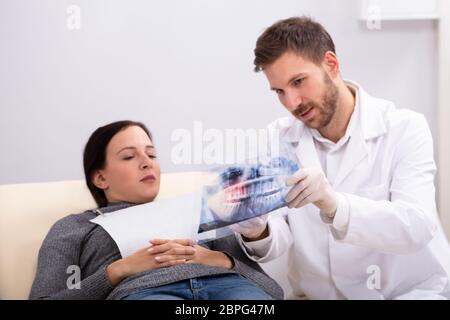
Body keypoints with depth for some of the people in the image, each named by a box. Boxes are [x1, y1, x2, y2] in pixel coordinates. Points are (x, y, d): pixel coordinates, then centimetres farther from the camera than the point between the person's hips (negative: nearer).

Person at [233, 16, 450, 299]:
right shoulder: (276, 140, -1)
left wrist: (333, 205, -35)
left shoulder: (405, 128, -9)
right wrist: (257, 234, -29)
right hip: (322, 294, 3)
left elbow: (417, 226, -20)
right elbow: (282, 234, -7)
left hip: (414, 290, -3)